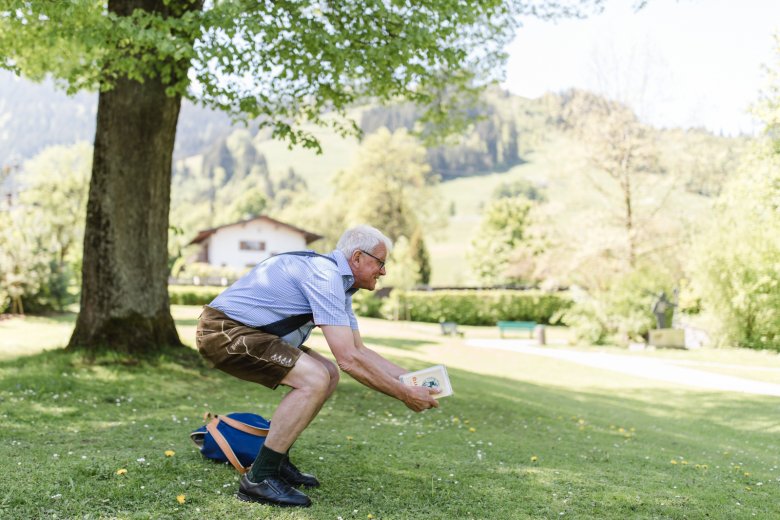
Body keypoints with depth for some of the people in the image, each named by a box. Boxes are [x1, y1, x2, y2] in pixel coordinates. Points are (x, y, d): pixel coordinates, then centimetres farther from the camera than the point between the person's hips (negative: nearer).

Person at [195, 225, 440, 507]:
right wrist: (404, 394, -17)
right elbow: (348, 359, -25)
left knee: (328, 374, 9)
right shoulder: (324, 276, -20)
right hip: (222, 330, -10)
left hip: (243, 330, 11)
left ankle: (276, 461, 14)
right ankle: (258, 479, -14)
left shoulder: (338, 282, 12)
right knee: (314, 379, -22)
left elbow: (360, 350, 17)